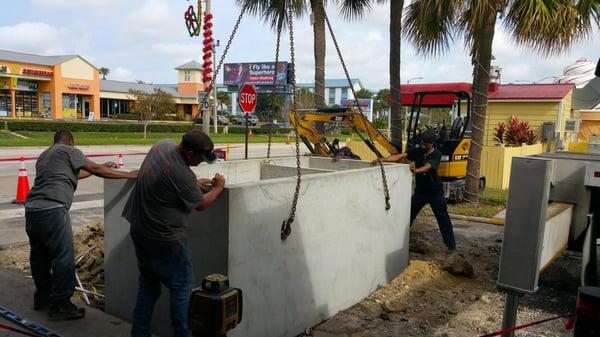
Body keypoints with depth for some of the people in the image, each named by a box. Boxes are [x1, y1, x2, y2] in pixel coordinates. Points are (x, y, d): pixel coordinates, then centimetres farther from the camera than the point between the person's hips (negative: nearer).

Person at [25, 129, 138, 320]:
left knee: (39, 256, 19)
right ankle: (60, 305, 2)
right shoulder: (69, 151, 3)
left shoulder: (44, 156, 27)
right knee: (64, 257, -3)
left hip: (31, 208, 9)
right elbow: (96, 170, -4)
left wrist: (102, 167, 39)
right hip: (52, 210, -9)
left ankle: (42, 297, 32)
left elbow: (72, 174, 33)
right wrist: (128, 175, 0)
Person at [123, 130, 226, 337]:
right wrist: (218, 188, 5)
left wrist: (197, 183, 6)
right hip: (165, 240, -9)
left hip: (140, 232, 9)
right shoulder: (182, 175, -29)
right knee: (182, 288, 5)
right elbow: (200, 205, -10)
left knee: (148, 285, 19)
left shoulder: (163, 145, -5)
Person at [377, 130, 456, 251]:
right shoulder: (417, 151, -3)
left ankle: (450, 244, 14)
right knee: (409, 214, 5)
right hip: (420, 190, 4)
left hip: (435, 191, -4)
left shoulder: (436, 154, -14)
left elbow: (427, 167, -33)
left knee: (443, 217, 3)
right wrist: (383, 160, -26)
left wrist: (416, 170, -54)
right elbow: (400, 157, -12)